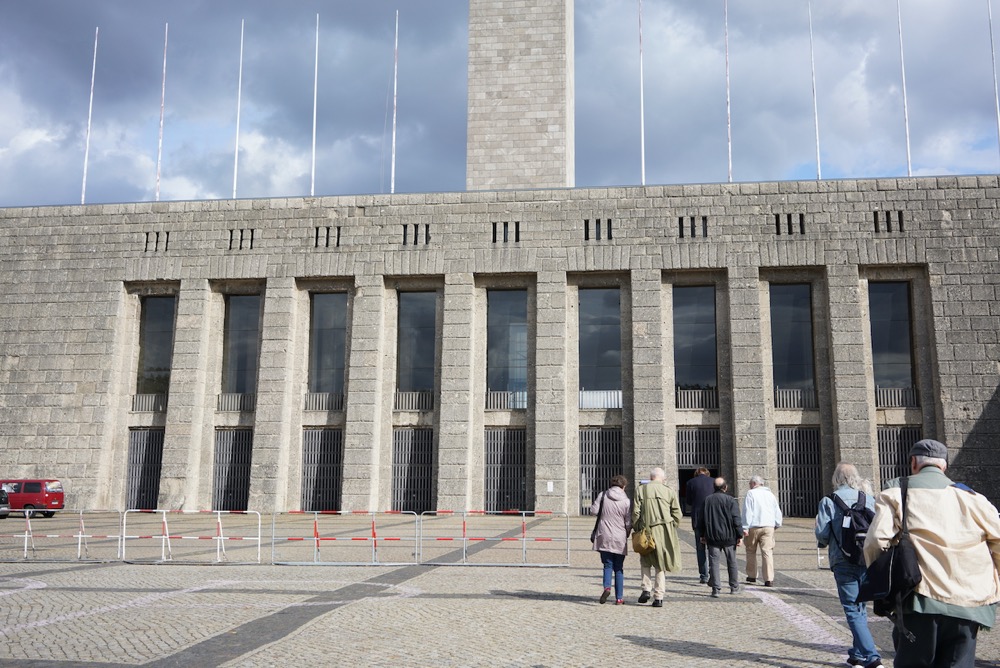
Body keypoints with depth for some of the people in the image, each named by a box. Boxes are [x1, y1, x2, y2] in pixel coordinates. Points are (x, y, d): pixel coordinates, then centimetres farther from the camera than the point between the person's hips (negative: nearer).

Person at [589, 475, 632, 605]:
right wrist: (627, 535, 15)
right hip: (619, 539, -1)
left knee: (608, 565, 8)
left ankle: (607, 587, -18)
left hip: (604, 538, 1)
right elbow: (628, 523, -3)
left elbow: (593, 511, -4)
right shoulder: (626, 501, -5)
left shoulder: (602, 495, -2)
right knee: (619, 568, 9)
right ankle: (619, 598, 10)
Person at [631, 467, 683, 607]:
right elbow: (677, 515, 3)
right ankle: (658, 598, 7)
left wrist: (636, 529, 7)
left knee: (646, 562, 19)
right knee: (661, 565, 8)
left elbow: (635, 512, -3)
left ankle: (646, 589, 4)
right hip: (665, 532, 1)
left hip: (646, 530, 0)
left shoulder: (641, 490, 1)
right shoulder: (670, 492, 3)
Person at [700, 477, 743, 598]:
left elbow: (703, 519, 8)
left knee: (714, 562, 1)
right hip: (729, 537, -1)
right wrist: (740, 536, -3)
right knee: (731, 562, 13)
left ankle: (716, 589, -6)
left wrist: (703, 535, 16)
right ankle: (734, 587, 21)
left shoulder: (707, 501, 4)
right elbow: (736, 520, -9)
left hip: (712, 537, 1)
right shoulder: (731, 501, -6)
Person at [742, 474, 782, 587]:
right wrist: (777, 524, 28)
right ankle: (769, 579, -12)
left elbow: (747, 512, -7)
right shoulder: (770, 494, 16)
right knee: (767, 552, -3)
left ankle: (752, 576, 21)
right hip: (768, 526, 3)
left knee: (751, 551, 13)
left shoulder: (751, 494, 0)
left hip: (754, 527, -3)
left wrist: (745, 528, -9)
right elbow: (777, 512, 19)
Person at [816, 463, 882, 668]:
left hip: (844, 563, -4)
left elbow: (822, 534, -9)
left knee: (853, 610, -1)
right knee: (861, 608, 18)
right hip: (869, 560, 4)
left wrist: (823, 542, 13)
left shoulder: (828, 501, -5)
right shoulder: (869, 498, 3)